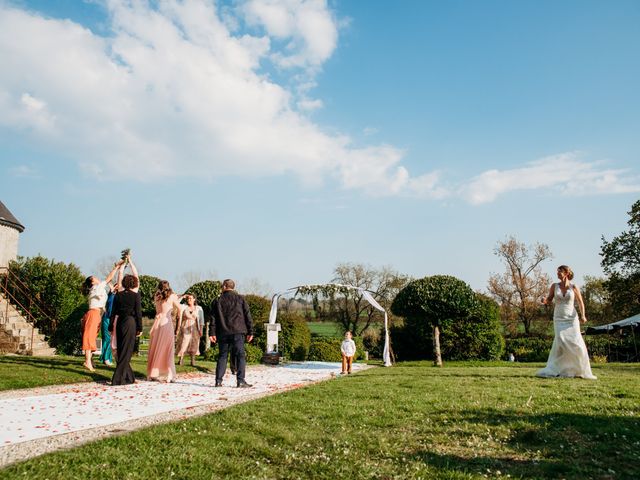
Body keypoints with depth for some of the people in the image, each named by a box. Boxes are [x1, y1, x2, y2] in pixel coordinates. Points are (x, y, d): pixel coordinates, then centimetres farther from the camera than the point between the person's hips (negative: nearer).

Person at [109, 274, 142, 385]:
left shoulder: (118, 295, 5)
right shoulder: (135, 295, -6)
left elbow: (113, 311, 7)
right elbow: (138, 312, -7)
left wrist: (111, 326, 13)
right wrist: (139, 328, -2)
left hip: (119, 323, 5)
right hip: (131, 323, -5)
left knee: (121, 351, 14)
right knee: (126, 351, 1)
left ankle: (129, 377, 23)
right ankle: (118, 379, -3)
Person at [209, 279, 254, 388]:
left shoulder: (217, 301, 8)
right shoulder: (240, 299, 5)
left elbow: (213, 318, 4)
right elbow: (247, 316, 2)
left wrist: (212, 333, 6)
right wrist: (250, 332, 5)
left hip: (223, 333, 2)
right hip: (238, 332, -2)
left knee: (222, 356, 10)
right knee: (240, 355, 0)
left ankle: (218, 381, 7)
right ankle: (240, 381, -7)